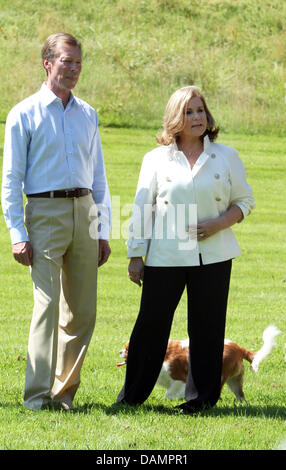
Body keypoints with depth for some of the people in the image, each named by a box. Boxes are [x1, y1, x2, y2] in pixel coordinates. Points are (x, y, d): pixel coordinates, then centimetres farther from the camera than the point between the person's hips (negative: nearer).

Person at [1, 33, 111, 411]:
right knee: (47, 303, -13)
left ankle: (64, 391, 13)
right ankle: (37, 396, -12)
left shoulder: (87, 115, 15)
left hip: (84, 211, 5)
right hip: (45, 212, -5)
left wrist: (103, 230, 14)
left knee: (82, 310, 4)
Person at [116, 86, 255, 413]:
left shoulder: (226, 157, 8)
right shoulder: (156, 159, 7)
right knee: (151, 325, 0)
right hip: (165, 256, 0)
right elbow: (142, 209, 8)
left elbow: (244, 201, 11)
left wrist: (219, 223, -8)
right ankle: (132, 396, 12)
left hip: (212, 256, 1)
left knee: (207, 328, 2)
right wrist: (135, 255, 4)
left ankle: (201, 398, 13)